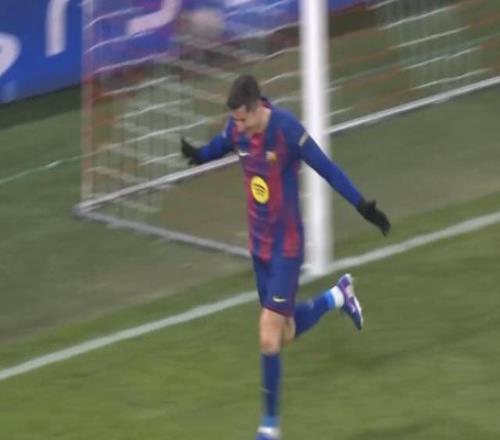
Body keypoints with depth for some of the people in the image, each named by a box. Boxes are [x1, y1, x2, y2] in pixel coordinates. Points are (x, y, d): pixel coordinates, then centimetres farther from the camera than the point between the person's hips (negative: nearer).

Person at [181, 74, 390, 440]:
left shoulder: (287, 129, -24)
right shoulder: (237, 128, -7)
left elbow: (326, 169, -19)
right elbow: (218, 147, 17)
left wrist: (363, 206, -19)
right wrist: (196, 154, -2)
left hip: (286, 247, -6)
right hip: (259, 244, 7)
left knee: (269, 338, -8)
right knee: (284, 334, 16)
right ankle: (338, 297, 41)